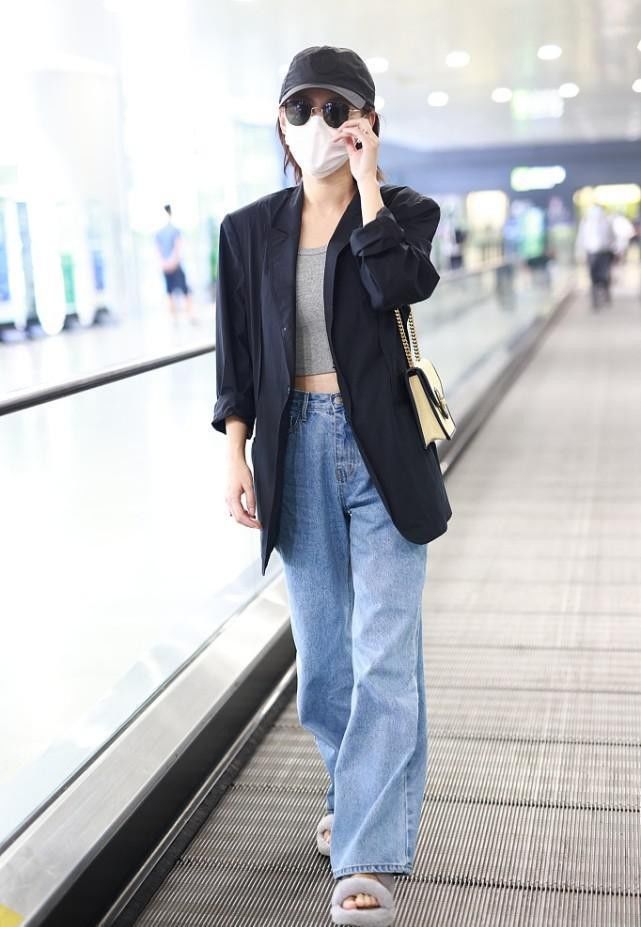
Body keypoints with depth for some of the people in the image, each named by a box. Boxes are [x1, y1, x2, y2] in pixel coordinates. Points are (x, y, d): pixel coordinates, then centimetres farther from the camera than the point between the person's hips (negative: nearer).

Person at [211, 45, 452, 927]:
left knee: (383, 652, -6)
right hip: (298, 450, 3)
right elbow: (238, 353, 7)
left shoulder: (403, 209, 0)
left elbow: (402, 284, -23)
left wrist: (367, 183, -16)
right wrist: (236, 457, 1)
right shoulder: (251, 228, 6)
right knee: (323, 647, 13)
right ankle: (353, 793, 36)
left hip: (381, 450, -3)